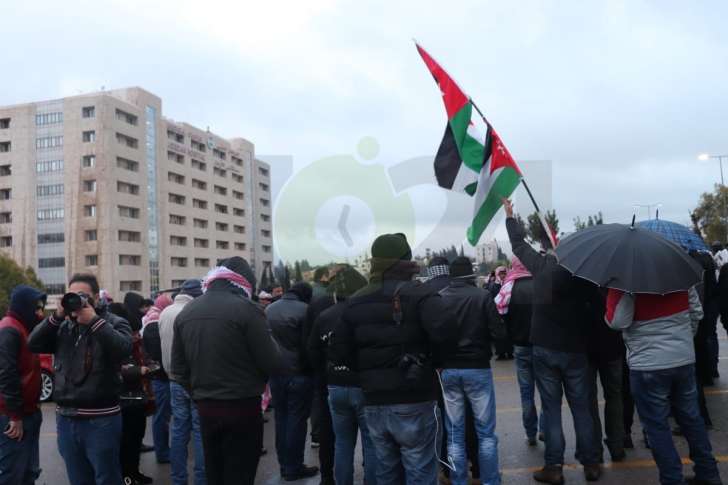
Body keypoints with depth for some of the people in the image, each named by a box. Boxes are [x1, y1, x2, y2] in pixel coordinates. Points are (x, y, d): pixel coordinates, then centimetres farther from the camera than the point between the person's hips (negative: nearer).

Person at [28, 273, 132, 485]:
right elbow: (33, 344, 0)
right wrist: (57, 316, -10)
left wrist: (93, 320, -22)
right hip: (65, 418, 5)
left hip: (101, 419, -5)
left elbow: (123, 348, -22)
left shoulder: (113, 322, -4)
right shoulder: (63, 326, 10)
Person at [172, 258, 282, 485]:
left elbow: (178, 369, 9)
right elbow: (272, 364, -14)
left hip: (205, 408, 6)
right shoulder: (245, 308, -14)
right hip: (242, 407, -6)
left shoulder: (185, 312, 5)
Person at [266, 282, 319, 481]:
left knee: (281, 418, 14)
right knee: (297, 420, 2)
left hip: (275, 373, 6)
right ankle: (294, 468, 9)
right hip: (299, 373, -6)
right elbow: (309, 344, -11)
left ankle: (284, 465, 22)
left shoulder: (268, 310, 9)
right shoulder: (304, 310, -12)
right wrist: (311, 367, 1)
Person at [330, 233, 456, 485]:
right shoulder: (419, 294, -11)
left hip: (374, 404, 5)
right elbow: (444, 331, -27)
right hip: (414, 403, -5)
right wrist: (425, 349, -6)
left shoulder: (356, 302, 6)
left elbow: (338, 353, 4)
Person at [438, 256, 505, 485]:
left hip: (448, 370, 2)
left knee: (454, 433, 11)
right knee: (486, 431, 11)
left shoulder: (438, 298, -7)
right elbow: (499, 333, -11)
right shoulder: (483, 296, -11)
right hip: (478, 368, -2)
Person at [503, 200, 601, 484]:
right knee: (581, 407, 10)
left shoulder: (541, 265, -3)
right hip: (574, 349, 0)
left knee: (551, 408, 5)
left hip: (544, 348, 0)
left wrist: (510, 215, 20)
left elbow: (519, 245, 9)